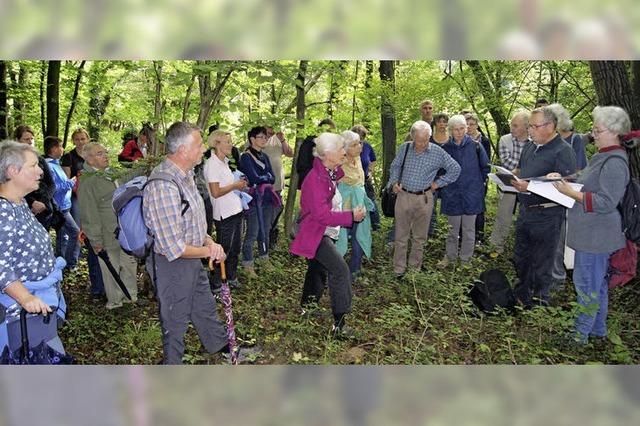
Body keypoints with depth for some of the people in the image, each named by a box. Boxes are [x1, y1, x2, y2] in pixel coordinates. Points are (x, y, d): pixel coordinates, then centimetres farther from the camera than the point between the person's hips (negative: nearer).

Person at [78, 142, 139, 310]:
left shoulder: (113, 174, 8)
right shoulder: (86, 182, -14)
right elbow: (89, 215, -15)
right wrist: (95, 240, -15)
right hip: (108, 237, -7)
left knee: (130, 264, 17)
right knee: (111, 269, 7)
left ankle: (131, 294, 34)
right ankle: (114, 301, 25)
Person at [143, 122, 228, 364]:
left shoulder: (185, 174, -1)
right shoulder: (163, 187, -33)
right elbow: (175, 249, -31)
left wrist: (208, 241, -4)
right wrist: (209, 251, -16)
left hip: (193, 258, 9)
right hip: (173, 265, -9)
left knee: (205, 305, 29)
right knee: (175, 320, 13)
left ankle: (220, 344, 52)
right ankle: (173, 365, 37)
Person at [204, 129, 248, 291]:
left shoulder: (224, 162, 11)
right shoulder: (212, 164, -18)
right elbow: (216, 192, -23)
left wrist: (239, 184, 5)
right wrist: (235, 185, -13)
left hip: (236, 210, 9)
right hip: (224, 215, -9)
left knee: (235, 247, 21)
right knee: (223, 250, 3)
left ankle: (231, 276, 39)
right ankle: (215, 285, 18)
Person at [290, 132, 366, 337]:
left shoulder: (330, 173, 2)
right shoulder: (316, 179, -27)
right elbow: (323, 215, -29)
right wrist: (351, 216, -24)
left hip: (324, 234, 10)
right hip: (316, 234, -10)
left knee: (317, 268, 24)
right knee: (340, 270, -17)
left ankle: (307, 306, 45)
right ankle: (339, 324, -13)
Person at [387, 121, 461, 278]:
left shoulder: (438, 152, -7)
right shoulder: (405, 148, -1)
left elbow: (455, 169, 1)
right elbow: (395, 166, 15)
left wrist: (438, 183, -1)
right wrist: (394, 182, 0)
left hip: (424, 199, -1)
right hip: (403, 196, 1)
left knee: (419, 237, 12)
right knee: (401, 237, 6)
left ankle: (415, 268, 27)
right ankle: (399, 270, 15)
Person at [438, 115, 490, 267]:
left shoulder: (475, 146, -6)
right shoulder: (445, 148, -2)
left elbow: (485, 167, 5)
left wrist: (478, 183, 7)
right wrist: (443, 185, 7)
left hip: (471, 194, -1)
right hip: (452, 195, 1)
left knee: (469, 228, 8)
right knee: (453, 228, 13)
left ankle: (465, 258, 21)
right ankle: (450, 255, 27)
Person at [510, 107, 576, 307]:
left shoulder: (563, 151, -15)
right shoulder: (529, 147, 10)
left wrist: (530, 186, -29)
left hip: (546, 214, -8)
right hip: (525, 210, 8)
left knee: (542, 262, 6)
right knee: (520, 257, 20)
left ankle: (539, 303, 23)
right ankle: (521, 293, 39)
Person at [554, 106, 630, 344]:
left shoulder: (615, 163, -19)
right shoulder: (602, 157, 13)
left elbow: (606, 202, -23)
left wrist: (571, 193, -21)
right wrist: (566, 181, 11)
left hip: (596, 236, -10)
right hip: (592, 233, 10)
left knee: (586, 284, -1)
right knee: (598, 282, 19)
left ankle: (580, 333, 11)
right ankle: (598, 329, 32)